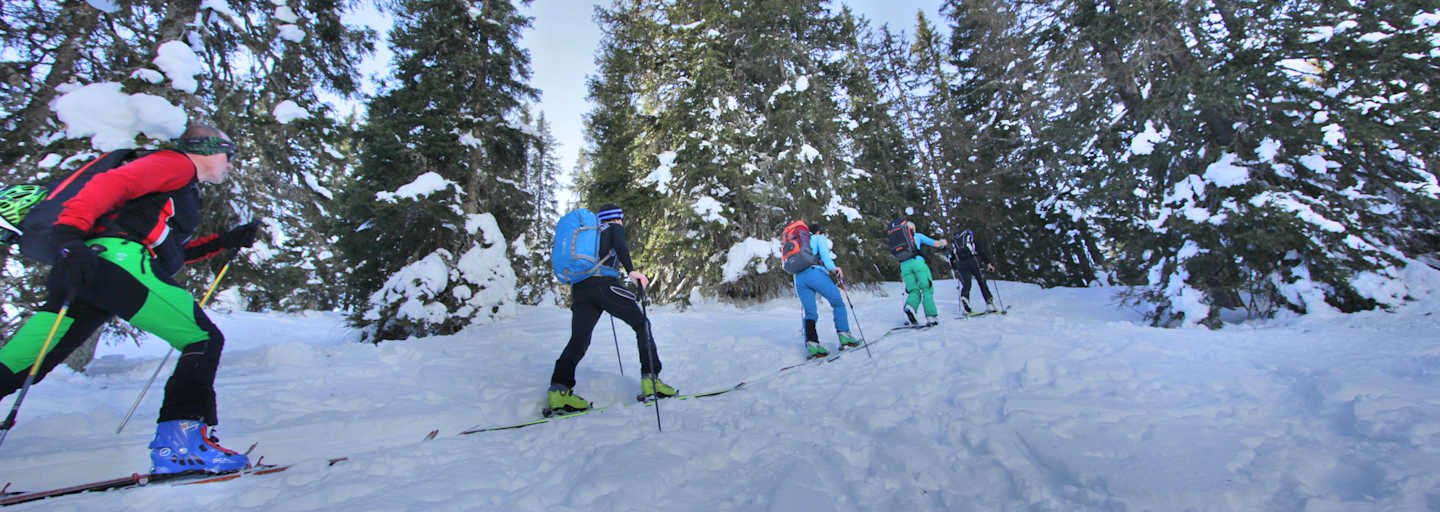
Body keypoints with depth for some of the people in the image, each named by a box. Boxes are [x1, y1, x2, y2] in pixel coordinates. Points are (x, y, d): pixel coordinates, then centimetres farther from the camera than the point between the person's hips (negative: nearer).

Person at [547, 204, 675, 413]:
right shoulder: (615, 228, 14)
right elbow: (619, 245, -9)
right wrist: (631, 271, -20)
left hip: (579, 288, 6)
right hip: (604, 283, -6)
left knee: (579, 339, 2)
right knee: (641, 323, 5)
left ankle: (559, 388, -16)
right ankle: (650, 378, -2)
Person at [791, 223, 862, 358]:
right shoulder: (820, 238, 16)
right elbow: (823, 252, -4)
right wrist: (833, 267, -17)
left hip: (799, 278, 6)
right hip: (816, 273, -5)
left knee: (810, 313, 4)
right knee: (838, 304, 8)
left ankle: (811, 343, -16)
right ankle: (844, 337, 0)